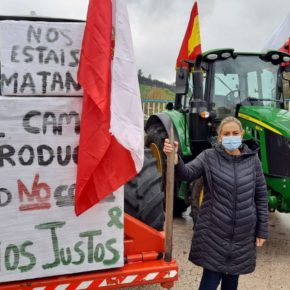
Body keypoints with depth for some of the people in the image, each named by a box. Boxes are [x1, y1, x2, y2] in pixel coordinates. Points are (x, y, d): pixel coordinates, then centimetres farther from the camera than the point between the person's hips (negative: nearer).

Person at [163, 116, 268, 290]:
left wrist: (262, 230, 3)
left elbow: (261, 196, 4)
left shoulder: (253, 160, 0)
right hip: (214, 232, -2)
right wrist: (174, 158, -42)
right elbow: (187, 174, -21)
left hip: (243, 234, 2)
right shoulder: (209, 157, -5)